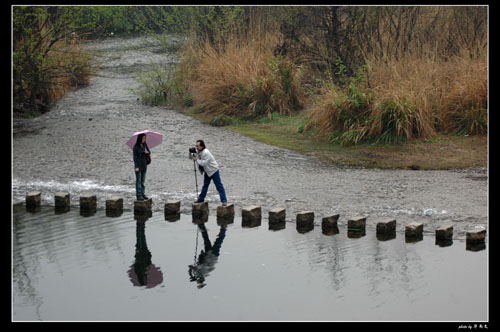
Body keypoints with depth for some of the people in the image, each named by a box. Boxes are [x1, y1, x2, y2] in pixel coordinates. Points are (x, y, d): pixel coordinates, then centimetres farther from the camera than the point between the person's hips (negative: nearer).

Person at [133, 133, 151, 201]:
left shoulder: (144, 145, 5)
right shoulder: (136, 146, -11)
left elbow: (149, 152, 11)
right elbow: (135, 157, -11)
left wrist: (147, 152, -14)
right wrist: (136, 167, -15)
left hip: (144, 164, 6)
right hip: (138, 164, -6)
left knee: (143, 180, 10)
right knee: (138, 180, -3)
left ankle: (142, 194, 16)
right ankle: (138, 195, -1)